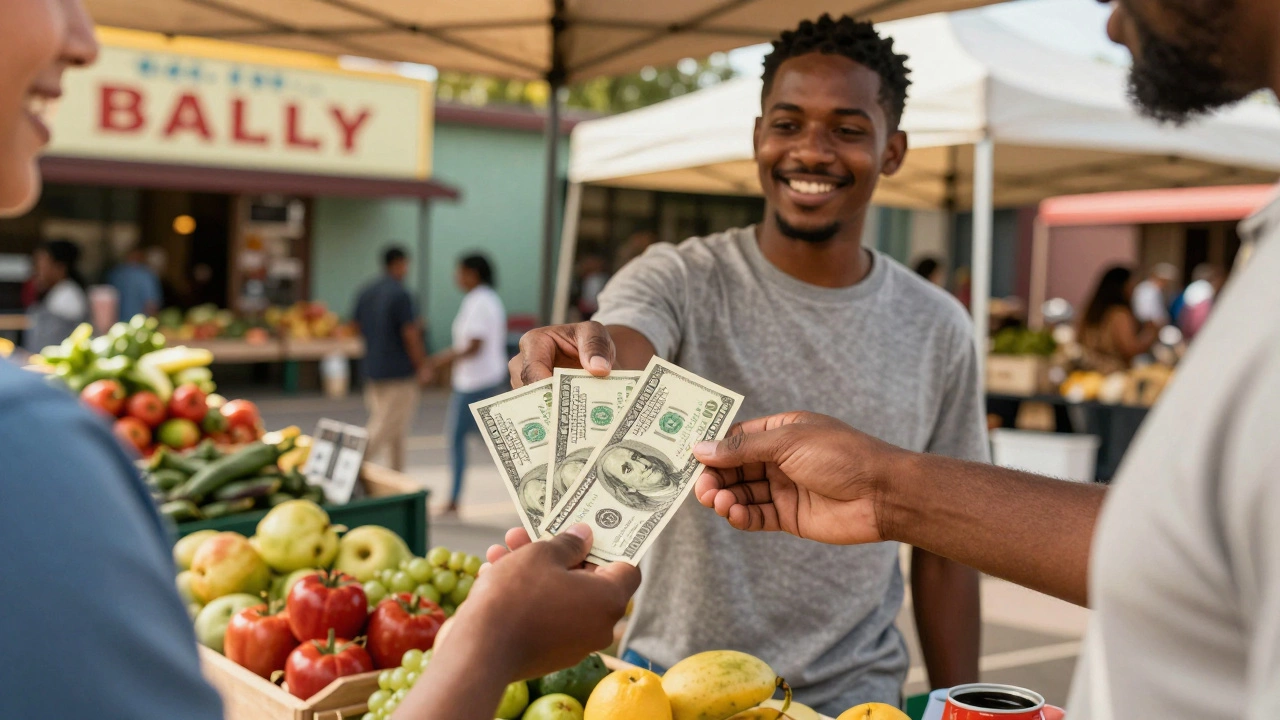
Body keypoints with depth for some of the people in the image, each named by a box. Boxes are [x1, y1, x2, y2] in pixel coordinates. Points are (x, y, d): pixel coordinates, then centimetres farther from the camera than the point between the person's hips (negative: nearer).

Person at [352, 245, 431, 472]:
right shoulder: (400, 294, -15)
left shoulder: (365, 292, 8)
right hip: (399, 371, -8)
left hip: (372, 369, 8)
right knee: (387, 427, -4)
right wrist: (423, 366, -6)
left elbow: (356, 326, 14)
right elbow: (410, 336, -16)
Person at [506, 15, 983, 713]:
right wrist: (584, 354, -54)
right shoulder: (678, 280, -10)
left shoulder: (938, 332, -3)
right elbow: (617, 360, -32)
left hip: (852, 691, 2)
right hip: (669, 677, -1)